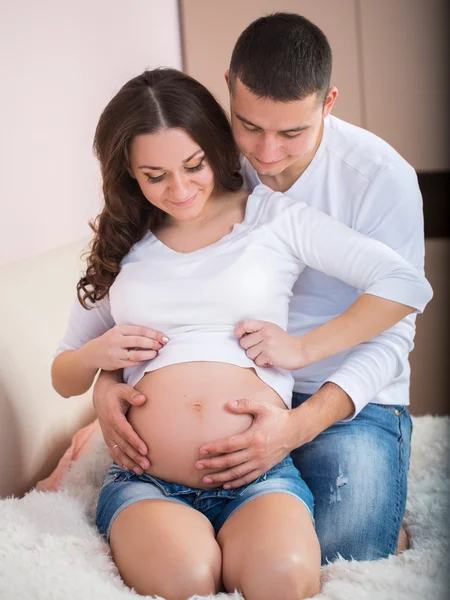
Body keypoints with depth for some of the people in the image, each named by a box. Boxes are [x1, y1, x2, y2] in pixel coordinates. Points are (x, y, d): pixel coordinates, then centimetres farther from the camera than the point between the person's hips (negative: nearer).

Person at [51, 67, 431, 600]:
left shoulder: (274, 217, 8)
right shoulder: (121, 248, 17)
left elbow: (407, 285, 3)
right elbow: (63, 377, 24)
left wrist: (303, 348, -1)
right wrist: (96, 355, 1)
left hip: (261, 477, -1)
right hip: (146, 484, 2)